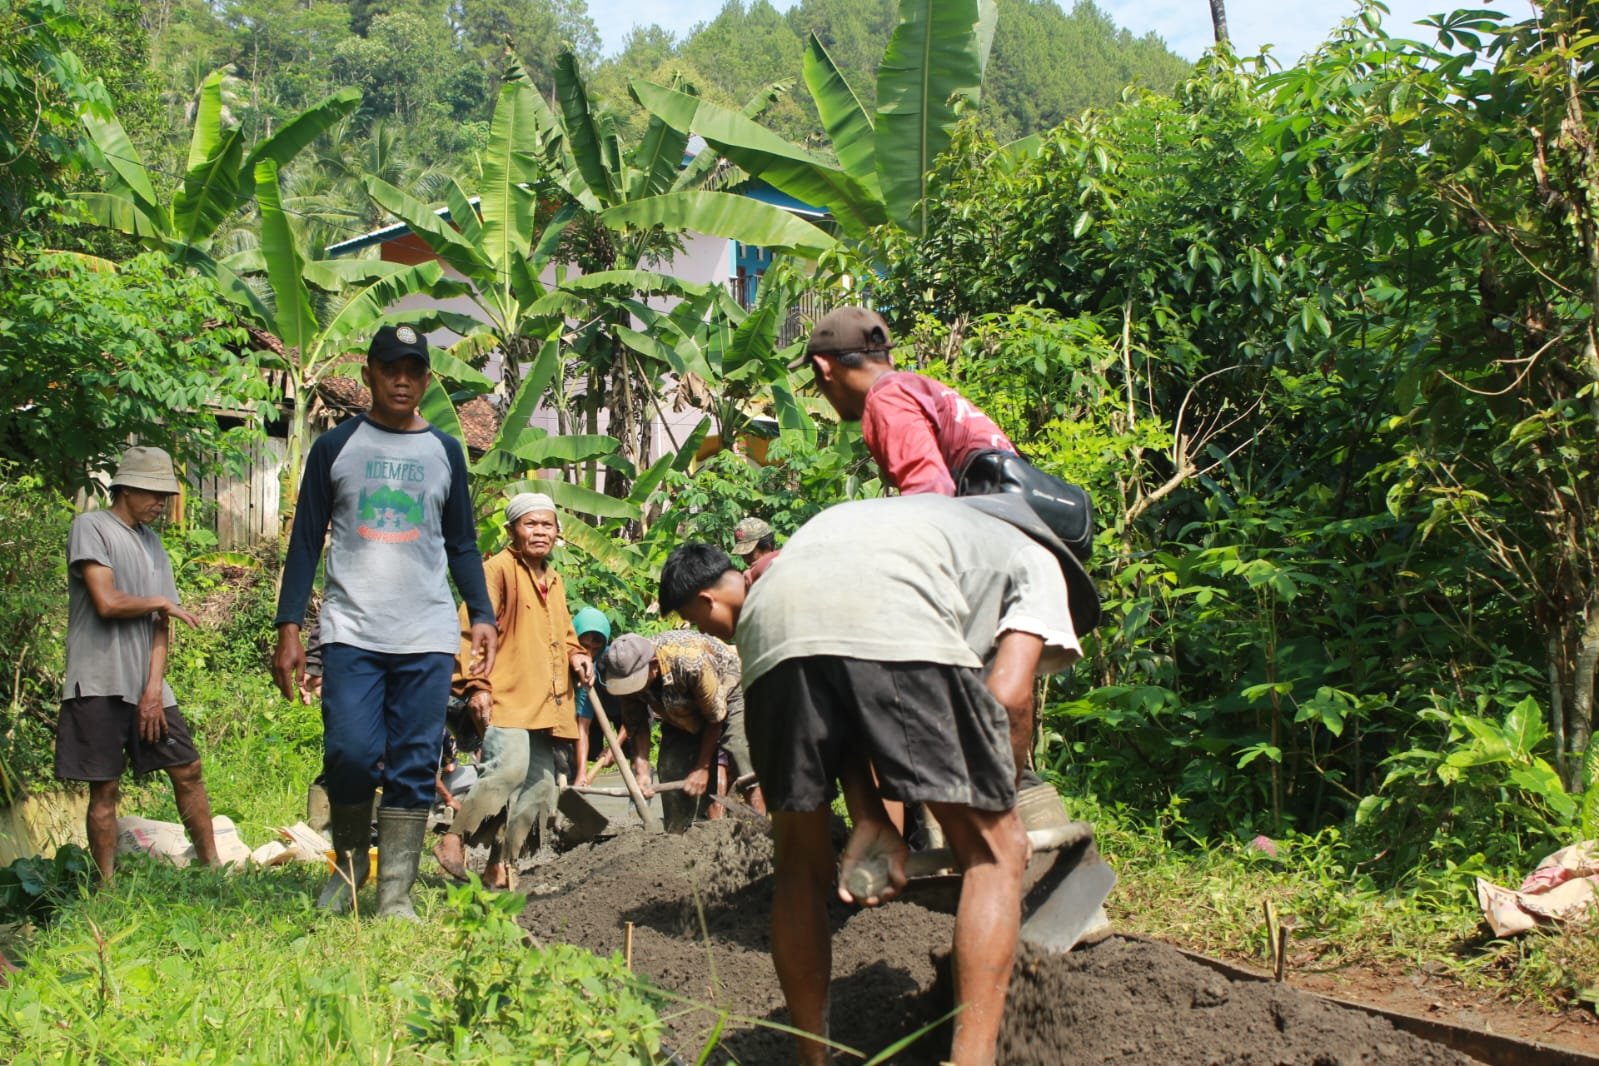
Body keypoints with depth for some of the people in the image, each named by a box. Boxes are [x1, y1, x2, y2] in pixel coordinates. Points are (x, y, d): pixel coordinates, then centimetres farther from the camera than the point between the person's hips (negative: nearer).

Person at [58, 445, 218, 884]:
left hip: (148, 686, 6)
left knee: (187, 770, 4)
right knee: (104, 788, -2)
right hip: (99, 684, -6)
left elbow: (161, 625, 10)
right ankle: (107, 888, 2)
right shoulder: (91, 527, -3)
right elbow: (106, 602, -16)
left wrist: (155, 688, -2)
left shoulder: (151, 540, 17)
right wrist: (161, 604, 1)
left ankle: (211, 866, 10)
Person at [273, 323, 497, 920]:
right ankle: (348, 866, 14)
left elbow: (462, 545, 16)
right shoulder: (336, 447, 8)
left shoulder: (445, 452, 13)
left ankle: (396, 894, 4)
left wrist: (482, 614, 2)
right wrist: (288, 628, -1)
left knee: (415, 766, -2)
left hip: (428, 637, 2)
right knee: (351, 753, -11)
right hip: (352, 632, -2)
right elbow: (306, 542, 6)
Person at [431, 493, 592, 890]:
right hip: (506, 698, -9)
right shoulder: (498, 570, -5)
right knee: (508, 767, -26)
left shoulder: (554, 580, 22)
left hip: (544, 704, 9)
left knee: (540, 784, 7)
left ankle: (500, 867, 15)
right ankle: (454, 840, -11)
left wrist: (575, 655, 10)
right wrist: (476, 684, -18)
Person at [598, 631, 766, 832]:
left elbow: (715, 717, -26)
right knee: (672, 779, -3)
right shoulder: (628, 672, -26)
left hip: (730, 692, -6)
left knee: (748, 777, -22)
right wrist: (642, 772, -23)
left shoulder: (691, 662, -41)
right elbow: (637, 725, -11)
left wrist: (703, 768, -17)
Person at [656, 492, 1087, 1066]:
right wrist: (998, 796, 26)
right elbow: (1009, 696, 11)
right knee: (994, 850, 10)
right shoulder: (1034, 557, 31)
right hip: (900, 631, -5)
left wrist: (871, 820, 24)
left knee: (803, 862, 21)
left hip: (773, 625, 5)